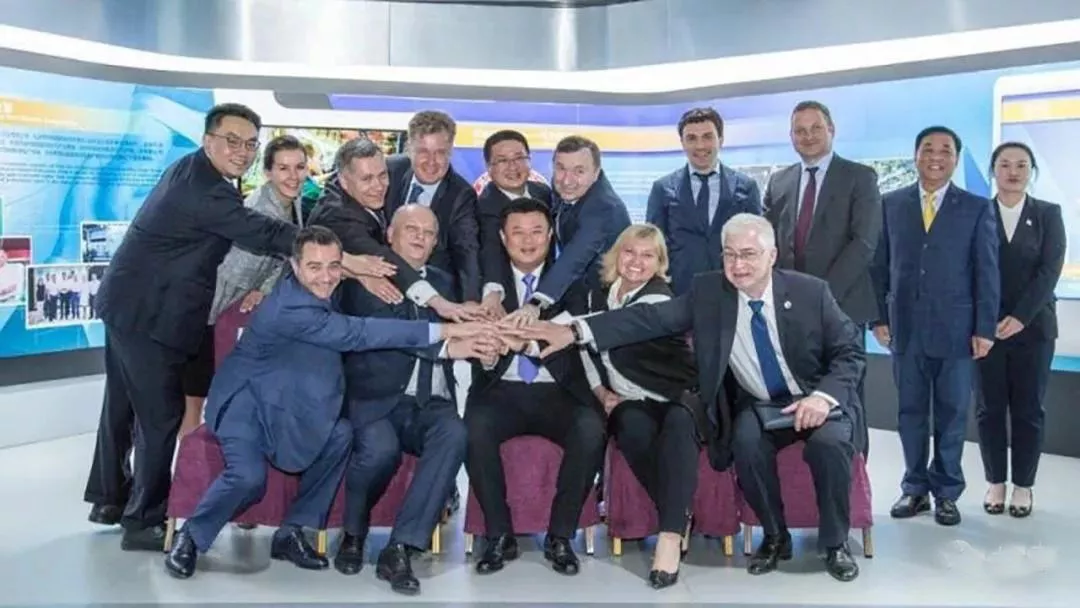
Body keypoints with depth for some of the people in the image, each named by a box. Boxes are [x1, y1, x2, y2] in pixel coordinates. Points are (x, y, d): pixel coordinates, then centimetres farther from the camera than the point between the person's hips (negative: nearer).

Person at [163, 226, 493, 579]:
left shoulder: (322, 296, -2)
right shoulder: (290, 307, -29)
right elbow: (356, 334, -37)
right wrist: (444, 330, -39)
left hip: (285, 406, 8)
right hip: (244, 402, -7)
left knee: (341, 435, -17)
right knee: (249, 476, -29)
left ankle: (292, 532, -5)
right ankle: (191, 535, 1)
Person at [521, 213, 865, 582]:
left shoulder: (810, 291, -9)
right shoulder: (708, 292, -6)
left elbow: (850, 353, -4)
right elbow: (652, 318, -12)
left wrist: (824, 395, -24)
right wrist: (577, 331, -24)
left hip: (817, 399, -1)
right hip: (759, 406, 1)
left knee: (828, 442, -31)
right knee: (746, 445, -29)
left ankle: (835, 544, -5)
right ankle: (775, 538, -2)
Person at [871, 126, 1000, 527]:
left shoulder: (977, 208, 2)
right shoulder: (892, 204, 6)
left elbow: (987, 273, -1)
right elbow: (880, 265, 6)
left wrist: (985, 329, -6)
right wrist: (879, 317, 0)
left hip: (956, 329, -1)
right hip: (906, 328, 1)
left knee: (952, 415, 7)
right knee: (911, 412, 9)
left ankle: (946, 492, 20)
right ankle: (915, 488, 21)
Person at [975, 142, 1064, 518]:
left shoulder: (1048, 214, 6)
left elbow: (1050, 270, -4)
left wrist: (1020, 317, -14)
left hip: (1033, 326, 0)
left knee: (1028, 409, 4)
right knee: (989, 408, 4)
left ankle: (1023, 486, 14)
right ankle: (995, 483, 15)